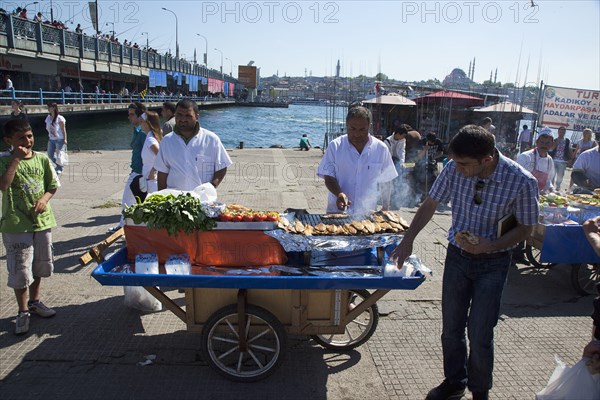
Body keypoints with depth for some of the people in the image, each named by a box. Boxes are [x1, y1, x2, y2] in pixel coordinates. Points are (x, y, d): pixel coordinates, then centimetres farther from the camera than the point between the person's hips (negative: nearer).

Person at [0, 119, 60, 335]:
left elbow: (53, 185, 8)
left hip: (42, 221, 4)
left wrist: (44, 199, -11)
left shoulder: (42, 159, 1)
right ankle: (23, 311, 20)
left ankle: (35, 301, 39)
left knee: (40, 265, 18)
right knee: (20, 271, 2)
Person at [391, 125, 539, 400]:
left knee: (479, 333, 2)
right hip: (457, 255, 3)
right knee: (451, 328, 13)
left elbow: (526, 227, -9)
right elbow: (430, 204, -1)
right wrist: (407, 240, -5)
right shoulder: (454, 169, -14)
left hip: (492, 263, -3)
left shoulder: (521, 182, -22)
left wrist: (489, 246, -24)